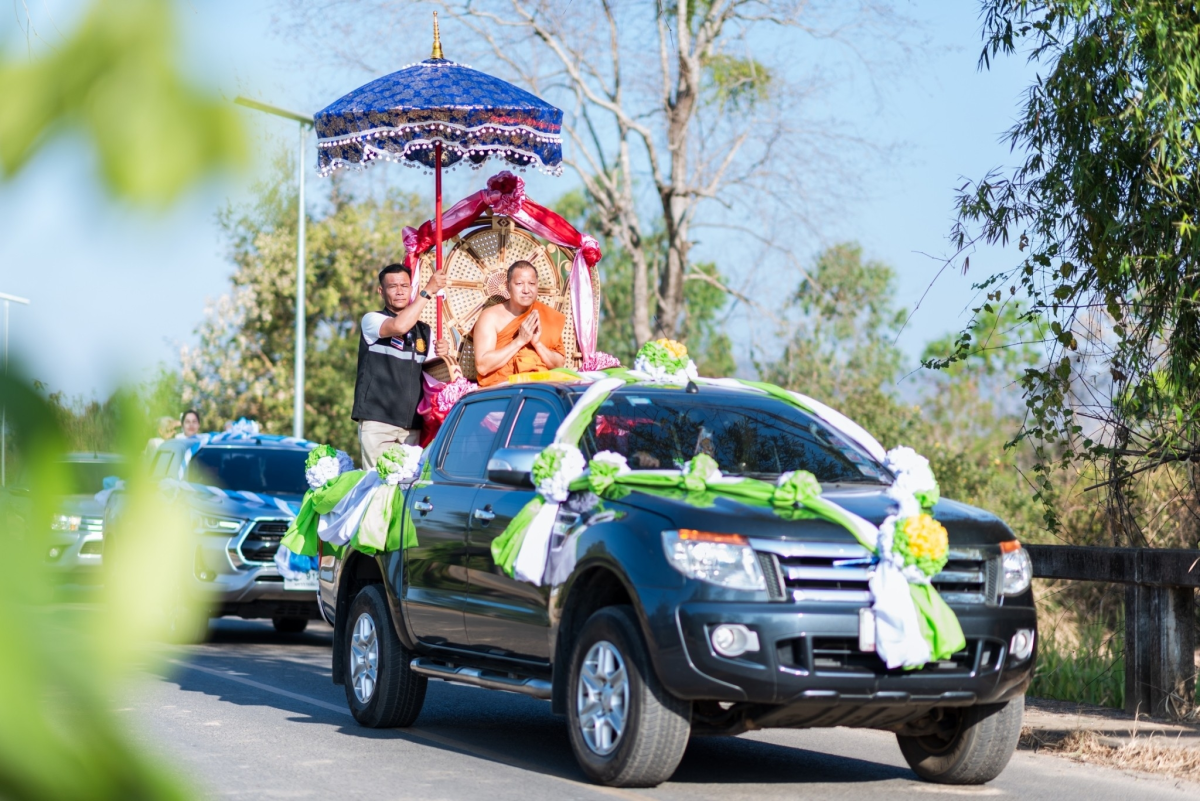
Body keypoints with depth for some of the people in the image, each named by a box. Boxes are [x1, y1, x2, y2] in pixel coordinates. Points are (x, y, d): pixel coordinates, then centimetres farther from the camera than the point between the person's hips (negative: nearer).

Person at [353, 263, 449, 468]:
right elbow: (399, 326, -18)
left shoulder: (424, 331, 18)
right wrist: (428, 291, -14)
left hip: (412, 423, 5)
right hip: (377, 420, -4)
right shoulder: (371, 320, 3)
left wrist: (442, 355, 0)